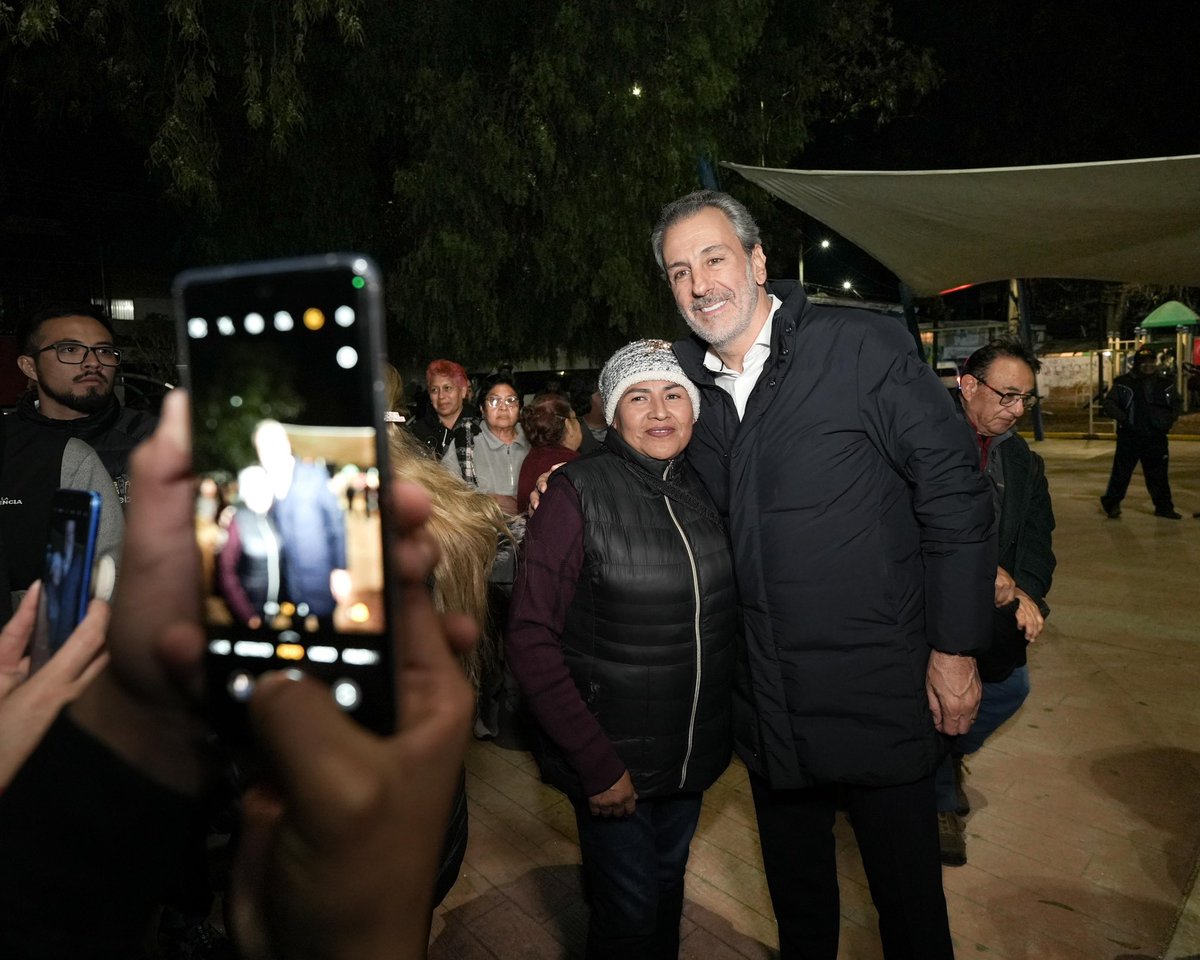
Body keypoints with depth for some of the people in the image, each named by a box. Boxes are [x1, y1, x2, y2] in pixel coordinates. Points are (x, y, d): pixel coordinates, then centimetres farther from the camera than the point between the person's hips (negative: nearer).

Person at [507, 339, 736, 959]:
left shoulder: (707, 490, 0)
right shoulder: (579, 492, -16)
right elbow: (530, 638, -18)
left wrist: (728, 727, 4)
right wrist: (595, 761, -19)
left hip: (694, 755, 5)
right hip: (610, 761, -5)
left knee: (668, 882, 23)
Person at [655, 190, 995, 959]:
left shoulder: (865, 347, -11)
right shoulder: (690, 385, 2)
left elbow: (955, 492, -10)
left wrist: (955, 648, -10)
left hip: (881, 695, -4)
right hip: (766, 707, 4)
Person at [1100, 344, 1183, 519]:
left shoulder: (1165, 382, 6)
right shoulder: (1124, 382, -5)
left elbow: (1175, 404, 19)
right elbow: (1109, 404, -5)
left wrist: (1169, 420, 3)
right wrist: (1123, 418, -17)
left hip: (1156, 438, 3)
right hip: (1129, 438, -3)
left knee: (1158, 474, 12)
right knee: (1121, 472, 0)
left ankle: (1164, 507, 23)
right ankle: (1111, 503, 14)